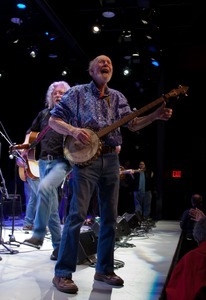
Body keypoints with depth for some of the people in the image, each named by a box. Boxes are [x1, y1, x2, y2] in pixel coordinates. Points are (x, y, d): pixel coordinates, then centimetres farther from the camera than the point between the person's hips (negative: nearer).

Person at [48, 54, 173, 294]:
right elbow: (53, 120, 0)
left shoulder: (118, 97, 15)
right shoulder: (77, 93, 2)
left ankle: (104, 269, 21)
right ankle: (63, 273, 1)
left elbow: (133, 125, 13)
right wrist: (73, 131, -18)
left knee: (110, 217, 7)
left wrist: (156, 115, -1)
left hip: (111, 160, 5)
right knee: (77, 215, -9)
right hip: (85, 159, -5)